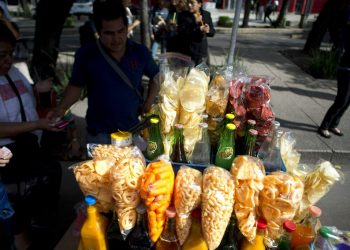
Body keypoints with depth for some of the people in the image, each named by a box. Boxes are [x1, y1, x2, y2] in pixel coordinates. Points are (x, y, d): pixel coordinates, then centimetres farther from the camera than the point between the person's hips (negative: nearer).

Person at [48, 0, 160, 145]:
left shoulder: (140, 52, -7)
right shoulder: (85, 54, -12)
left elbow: (155, 76, 11)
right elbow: (76, 86, 1)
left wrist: (150, 101, -1)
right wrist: (62, 108, -15)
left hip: (133, 131, 2)